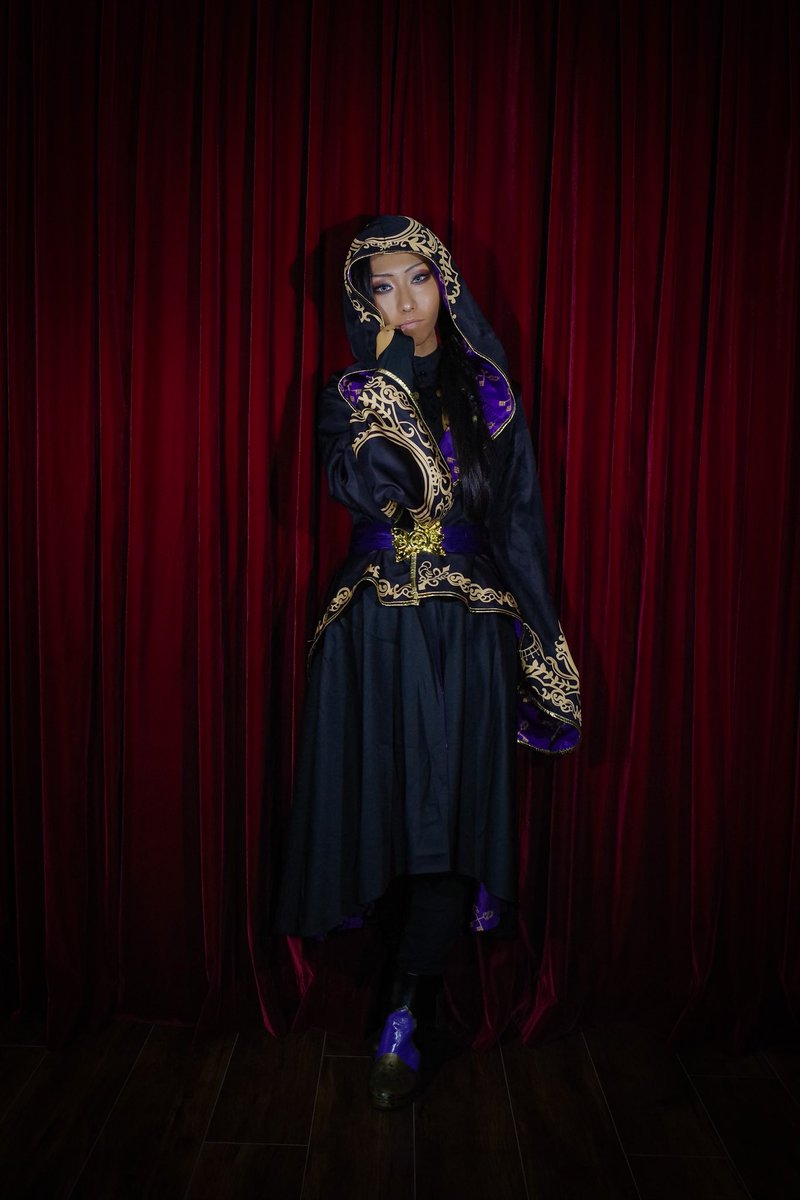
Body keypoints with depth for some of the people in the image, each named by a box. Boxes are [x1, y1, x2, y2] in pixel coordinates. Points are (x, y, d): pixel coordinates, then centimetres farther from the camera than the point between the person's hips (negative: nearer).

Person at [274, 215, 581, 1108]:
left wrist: (534, 636, 3)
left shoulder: (489, 392, 7)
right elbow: (359, 485, -15)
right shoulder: (351, 391, 5)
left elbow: (518, 520, 6)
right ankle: (414, 994, 30)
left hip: (467, 633, 0)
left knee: (451, 818, -3)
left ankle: (404, 1021, 9)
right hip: (373, 633, 0)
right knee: (379, 803, 5)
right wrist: (394, 368, -13)